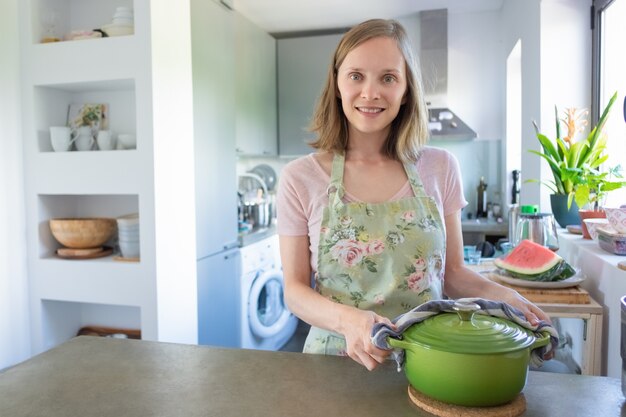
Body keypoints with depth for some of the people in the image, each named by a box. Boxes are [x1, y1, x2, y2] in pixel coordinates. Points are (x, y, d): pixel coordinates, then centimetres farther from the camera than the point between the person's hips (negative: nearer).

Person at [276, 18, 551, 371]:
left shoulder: (440, 168, -1)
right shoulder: (300, 178, -7)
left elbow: (453, 272, 8)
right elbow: (295, 289, -3)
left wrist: (505, 296, -10)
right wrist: (348, 319, -21)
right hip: (337, 357, -3)